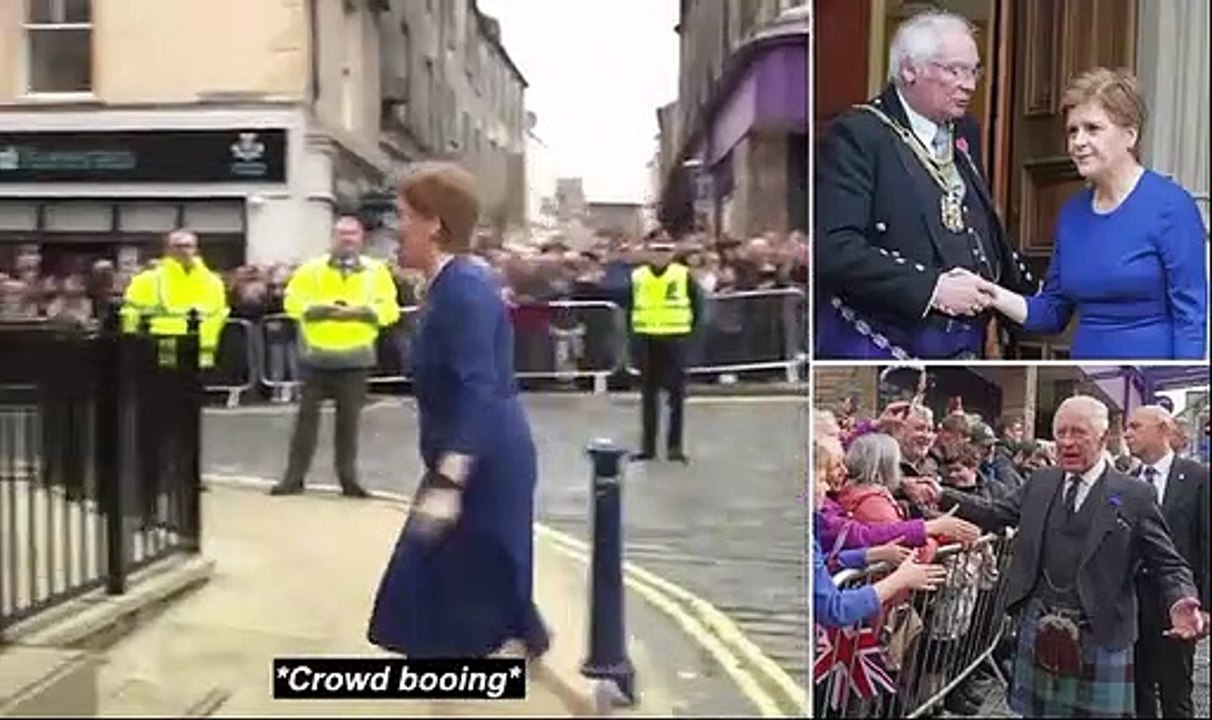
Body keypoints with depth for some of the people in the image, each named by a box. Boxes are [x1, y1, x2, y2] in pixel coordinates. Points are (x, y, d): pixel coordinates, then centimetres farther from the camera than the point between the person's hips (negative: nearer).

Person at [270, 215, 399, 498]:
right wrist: (320, 309, -16)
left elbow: (389, 309, -2)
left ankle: (348, 478, 14)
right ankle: (294, 477, 10)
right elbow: (292, 301, -1)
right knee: (307, 414, 3)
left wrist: (359, 311, -17)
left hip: (355, 357, 0)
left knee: (349, 418, 6)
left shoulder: (376, 271, 4)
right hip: (316, 355, 0)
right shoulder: (312, 268, 4)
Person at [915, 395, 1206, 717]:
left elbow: (1167, 564, -3)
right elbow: (993, 514, 12)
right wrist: (943, 496, 0)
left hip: (1100, 637, -4)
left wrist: (1182, 602, -22)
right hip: (1039, 629, 4)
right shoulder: (1039, 482, 8)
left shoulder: (1134, 495, -4)